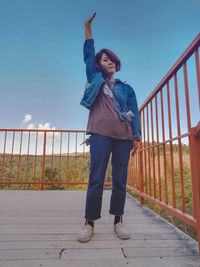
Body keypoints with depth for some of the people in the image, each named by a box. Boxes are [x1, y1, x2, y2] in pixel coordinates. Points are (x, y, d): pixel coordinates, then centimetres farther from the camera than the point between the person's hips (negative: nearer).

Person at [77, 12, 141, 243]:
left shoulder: (127, 88, 20)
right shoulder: (96, 80, 19)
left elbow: (134, 113, 13)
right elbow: (88, 55, 16)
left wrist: (136, 137, 4)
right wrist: (88, 27, 14)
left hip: (123, 136, 2)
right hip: (101, 133, -2)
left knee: (120, 179, 3)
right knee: (96, 178, -6)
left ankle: (118, 220, 16)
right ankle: (90, 222, 6)